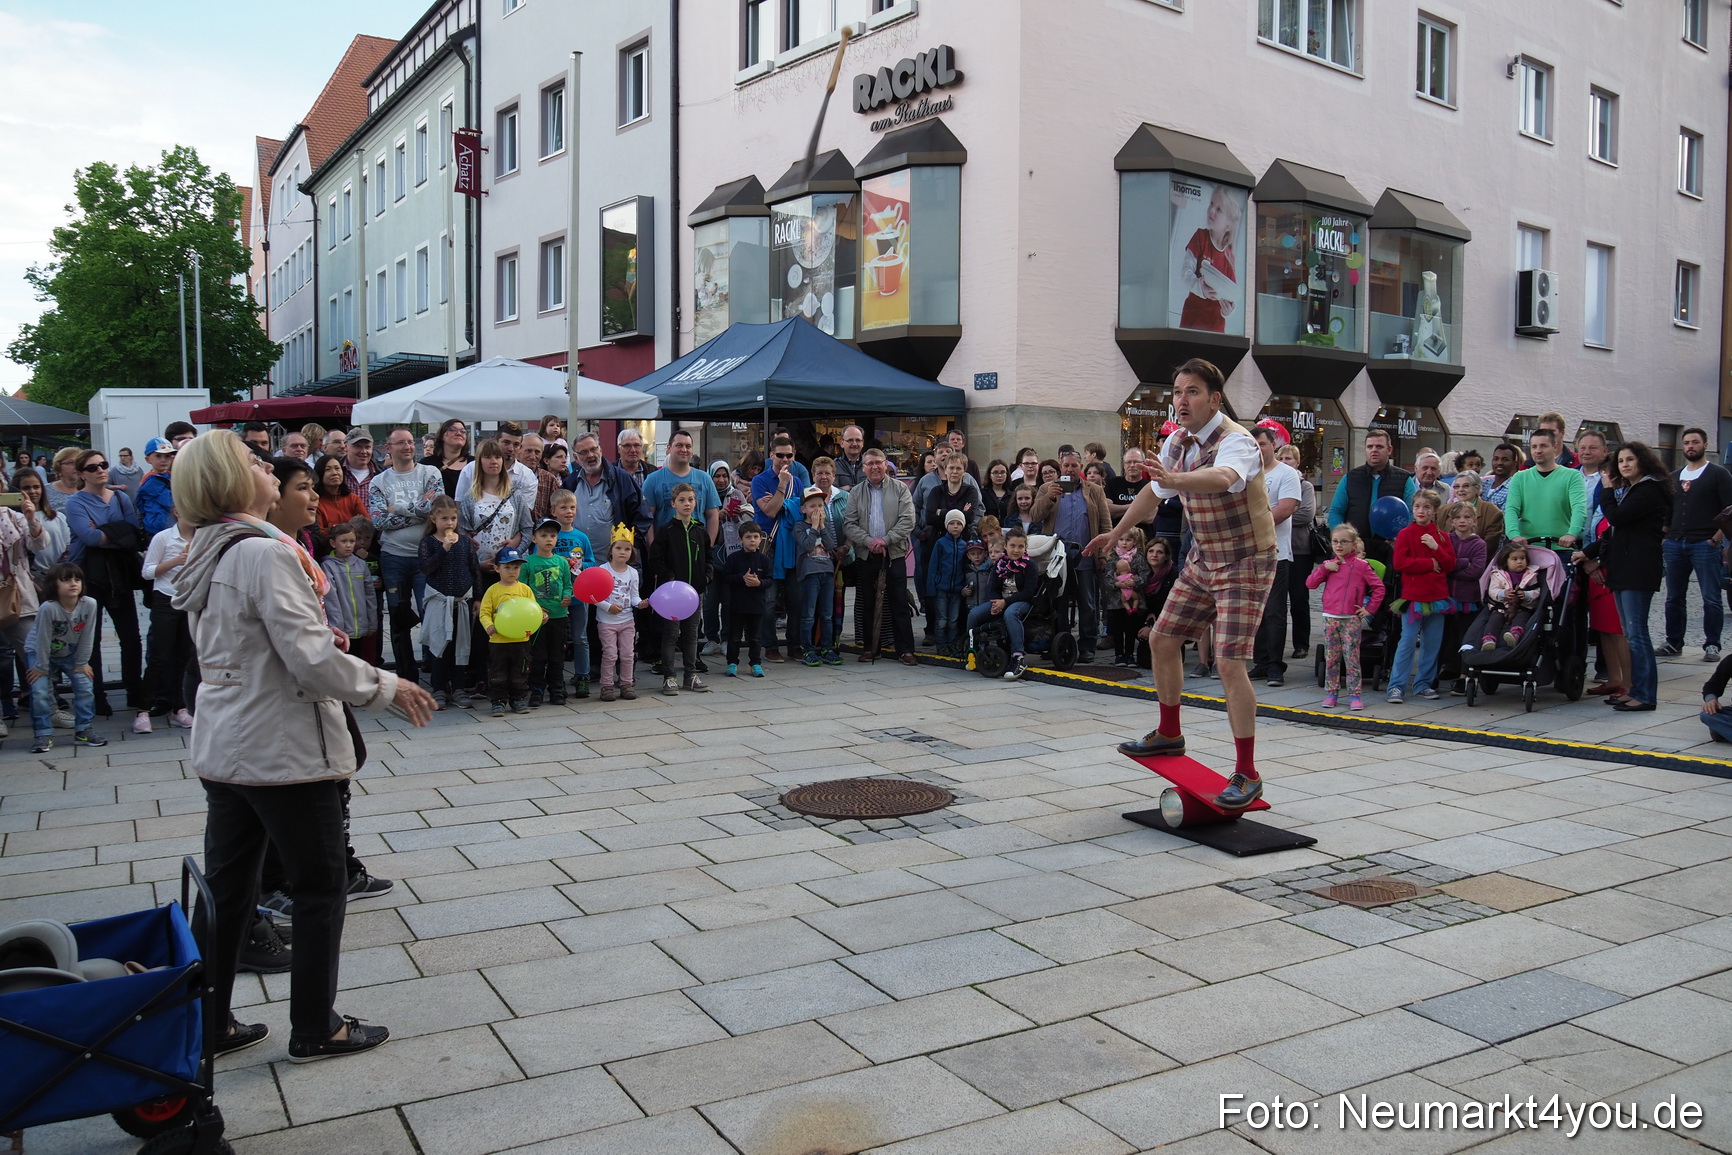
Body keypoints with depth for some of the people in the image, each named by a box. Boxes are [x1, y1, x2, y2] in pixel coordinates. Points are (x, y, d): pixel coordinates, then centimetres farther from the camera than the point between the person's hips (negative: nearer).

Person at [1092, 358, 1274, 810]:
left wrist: (1177, 479, -65)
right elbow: (1154, 491, 19)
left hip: (1245, 563, -8)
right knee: (1162, 640, 12)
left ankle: (1247, 775, -4)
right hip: (1202, 559, 8)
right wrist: (1118, 532, 27)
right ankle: (1169, 734, 32)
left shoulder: (1236, 441, -23)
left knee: (1229, 662, -15)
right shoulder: (1177, 441, 2)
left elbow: (1223, 478, -48)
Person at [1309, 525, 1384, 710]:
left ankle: (1355, 695, 1)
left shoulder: (1361, 565, -1)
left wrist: (1370, 608, -2)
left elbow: (1378, 587, 2)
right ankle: (1331, 693, 12)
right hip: (1330, 618, 3)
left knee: (1352, 658, -3)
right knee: (1331, 658, 6)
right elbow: (1310, 583, 2)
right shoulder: (1329, 565, 10)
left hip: (1352, 619, -3)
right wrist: (1324, 568, -8)